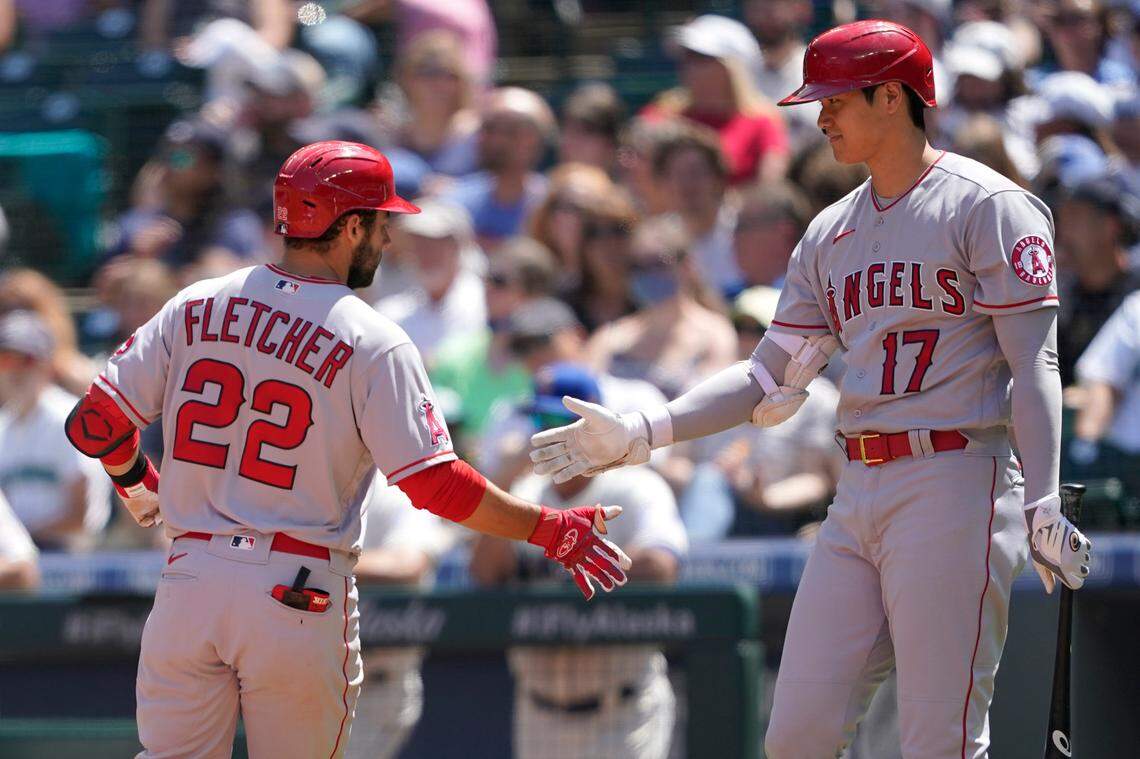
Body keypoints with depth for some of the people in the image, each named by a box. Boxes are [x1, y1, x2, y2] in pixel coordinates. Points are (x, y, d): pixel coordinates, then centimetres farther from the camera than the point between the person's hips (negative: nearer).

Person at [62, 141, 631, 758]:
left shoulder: (194, 307, 5)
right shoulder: (373, 343, -8)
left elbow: (96, 424, 4)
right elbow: (434, 482, -13)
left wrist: (135, 484, 27)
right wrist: (551, 531, -4)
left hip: (191, 579, 3)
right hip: (299, 592, -3)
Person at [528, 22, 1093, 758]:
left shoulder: (986, 206, -4)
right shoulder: (833, 233, 19)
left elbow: (1034, 365, -11)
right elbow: (771, 382, 19)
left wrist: (1043, 506, -22)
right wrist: (640, 434, 7)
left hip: (954, 488, -8)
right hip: (858, 498, 8)